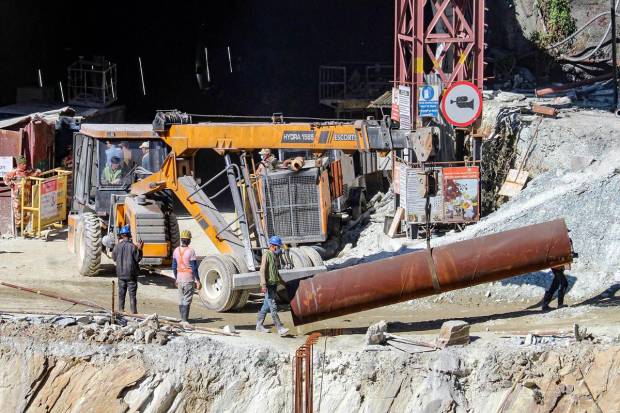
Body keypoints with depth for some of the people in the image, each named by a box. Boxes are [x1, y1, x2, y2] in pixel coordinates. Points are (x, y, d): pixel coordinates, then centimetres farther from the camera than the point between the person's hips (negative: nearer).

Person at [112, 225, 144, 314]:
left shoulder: (117, 246, -4)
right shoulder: (133, 246, -13)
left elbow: (114, 258, 10)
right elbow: (138, 258, -9)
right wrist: (139, 249, 3)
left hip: (121, 274, 3)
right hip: (131, 274, -3)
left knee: (121, 293, 13)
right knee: (132, 294, 2)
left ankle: (121, 310, 18)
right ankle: (134, 311, 1)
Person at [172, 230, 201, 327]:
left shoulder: (176, 250, 4)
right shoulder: (190, 251, -14)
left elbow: (174, 267, 11)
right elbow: (194, 268, -14)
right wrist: (198, 280, -7)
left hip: (179, 278, 6)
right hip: (188, 278, -6)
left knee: (181, 300, 14)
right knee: (187, 300, -7)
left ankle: (182, 320, 20)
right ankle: (185, 321, -12)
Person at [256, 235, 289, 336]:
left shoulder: (275, 256, 17)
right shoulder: (266, 255, -11)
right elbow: (262, 270, -18)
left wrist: (281, 281, 32)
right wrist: (263, 285, -25)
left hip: (274, 284, 9)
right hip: (268, 285, -9)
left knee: (266, 305, 13)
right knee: (273, 307, -11)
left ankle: (259, 325, 21)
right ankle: (279, 328, -16)